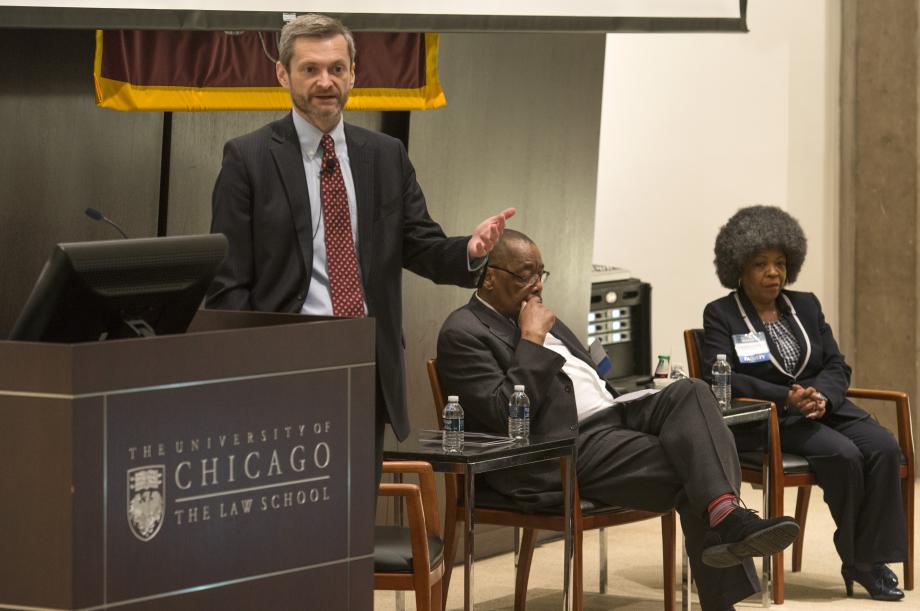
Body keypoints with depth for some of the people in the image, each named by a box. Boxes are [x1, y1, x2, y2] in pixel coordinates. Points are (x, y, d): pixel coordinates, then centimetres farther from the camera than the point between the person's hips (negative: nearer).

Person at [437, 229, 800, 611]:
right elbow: (505, 414, -16)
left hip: (610, 416, 8)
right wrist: (532, 339, -12)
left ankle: (725, 519, -37)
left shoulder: (531, 319, 25)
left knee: (689, 393, -23)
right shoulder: (464, 333, -3)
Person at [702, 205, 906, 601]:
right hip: (765, 421, -5)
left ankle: (871, 560, -21)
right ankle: (856, 561, -15)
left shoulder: (806, 306, 16)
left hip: (824, 407, 5)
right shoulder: (720, 315, 2)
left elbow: (837, 366, 11)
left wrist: (820, 397, -14)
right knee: (843, 454, -30)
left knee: (884, 448, -24)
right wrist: (787, 398, -23)